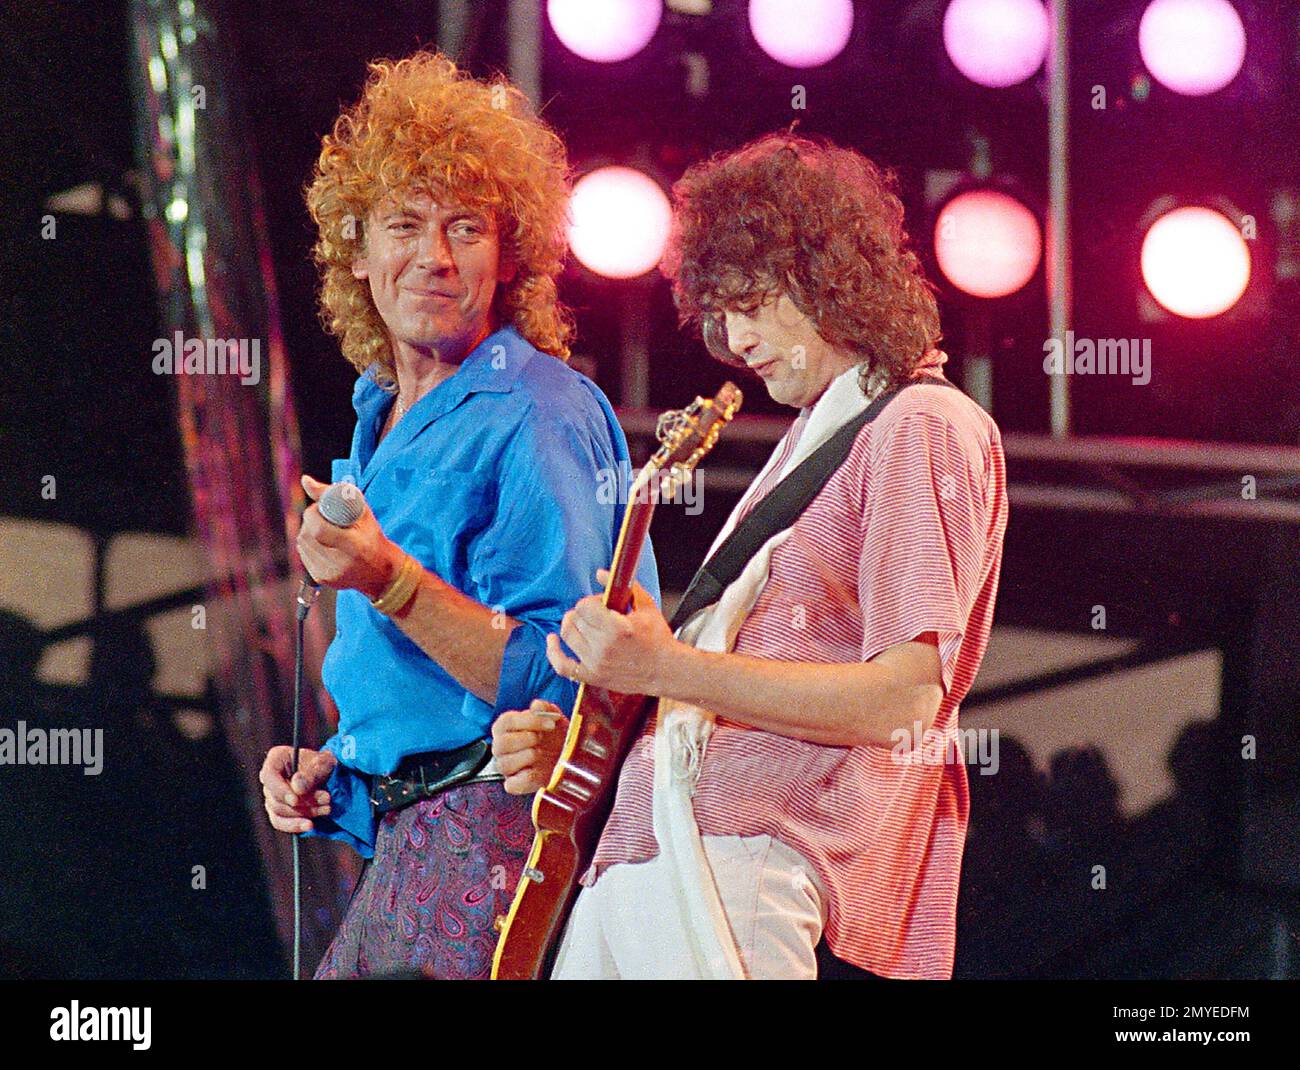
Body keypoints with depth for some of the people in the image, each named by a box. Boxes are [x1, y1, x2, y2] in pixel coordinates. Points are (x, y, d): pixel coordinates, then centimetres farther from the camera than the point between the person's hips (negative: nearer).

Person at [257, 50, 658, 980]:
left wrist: (389, 581, -27)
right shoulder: (383, 419, 14)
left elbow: (557, 677, -20)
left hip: (497, 829, -8)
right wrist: (331, 764, 10)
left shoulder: (538, 416, -12)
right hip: (405, 835, 8)